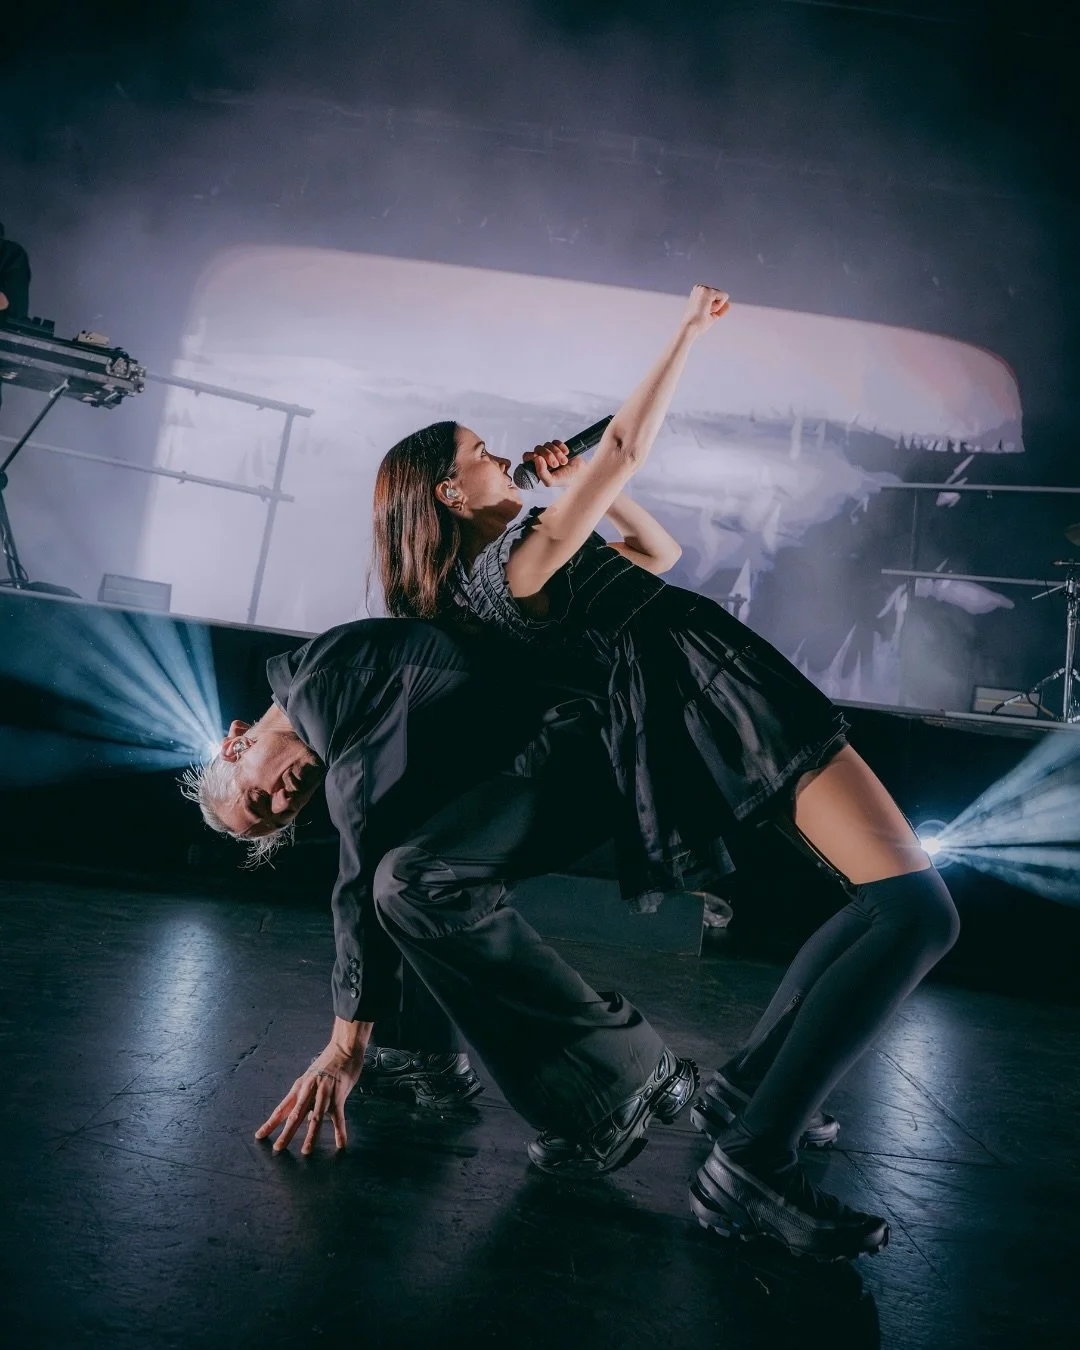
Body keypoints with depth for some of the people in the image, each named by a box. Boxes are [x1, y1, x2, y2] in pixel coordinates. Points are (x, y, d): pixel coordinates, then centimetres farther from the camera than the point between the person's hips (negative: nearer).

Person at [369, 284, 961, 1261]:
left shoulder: (487, 584, 24)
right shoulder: (511, 558, -4)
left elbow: (661, 549, 30)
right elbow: (628, 447, -10)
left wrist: (584, 484, 24)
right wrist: (689, 330, 2)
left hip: (682, 733, 10)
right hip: (732, 702, -9)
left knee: (903, 910, 11)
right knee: (918, 912, -16)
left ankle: (745, 1088, 13)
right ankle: (749, 1167, -20)